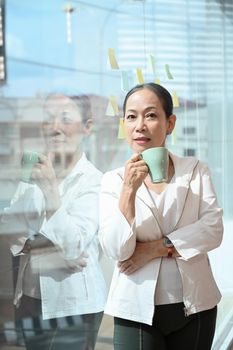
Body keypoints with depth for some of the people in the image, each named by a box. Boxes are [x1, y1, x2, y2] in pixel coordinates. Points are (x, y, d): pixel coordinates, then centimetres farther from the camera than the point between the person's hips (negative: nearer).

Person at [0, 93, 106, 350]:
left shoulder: (94, 181, -13)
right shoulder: (32, 174, 3)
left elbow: (74, 246, -21)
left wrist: (51, 190, -27)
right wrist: (47, 251, -16)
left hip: (73, 306, -5)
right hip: (31, 299, 5)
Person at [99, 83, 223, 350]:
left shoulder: (196, 170, 2)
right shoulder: (113, 180, -3)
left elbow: (213, 230, -7)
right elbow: (116, 251, -12)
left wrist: (158, 248, -14)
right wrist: (129, 190, -21)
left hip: (196, 306, 2)